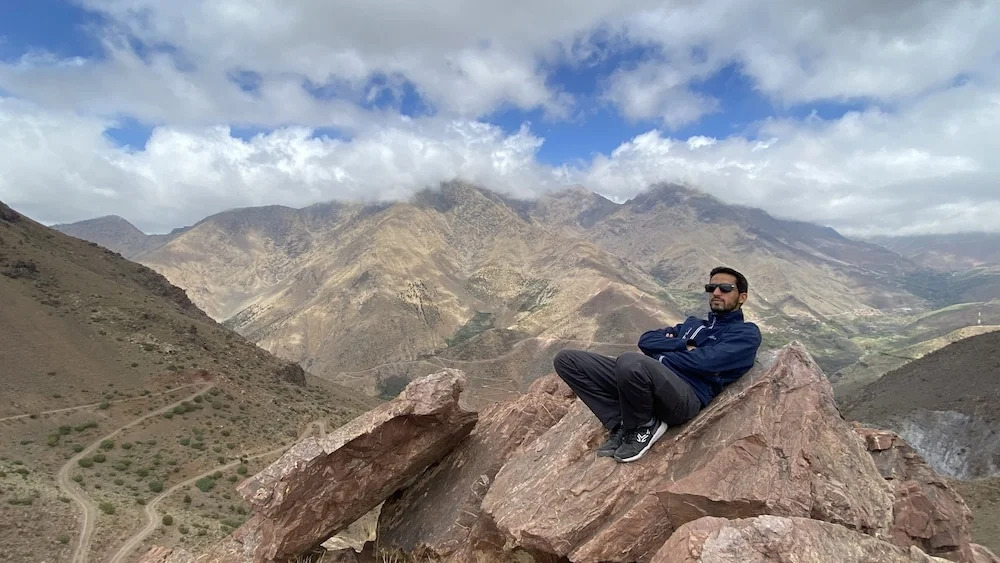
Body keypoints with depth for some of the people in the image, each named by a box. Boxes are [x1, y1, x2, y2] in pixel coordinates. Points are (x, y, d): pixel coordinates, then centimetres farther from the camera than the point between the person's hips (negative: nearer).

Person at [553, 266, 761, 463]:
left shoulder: (746, 333, 11)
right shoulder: (693, 323, 33)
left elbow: (705, 361, -9)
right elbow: (647, 339, 19)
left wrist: (654, 356, 0)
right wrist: (683, 345, 3)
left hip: (687, 394, -7)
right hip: (653, 379, 7)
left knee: (631, 363, -41)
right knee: (567, 359, -4)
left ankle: (644, 427, -9)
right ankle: (623, 424, -5)